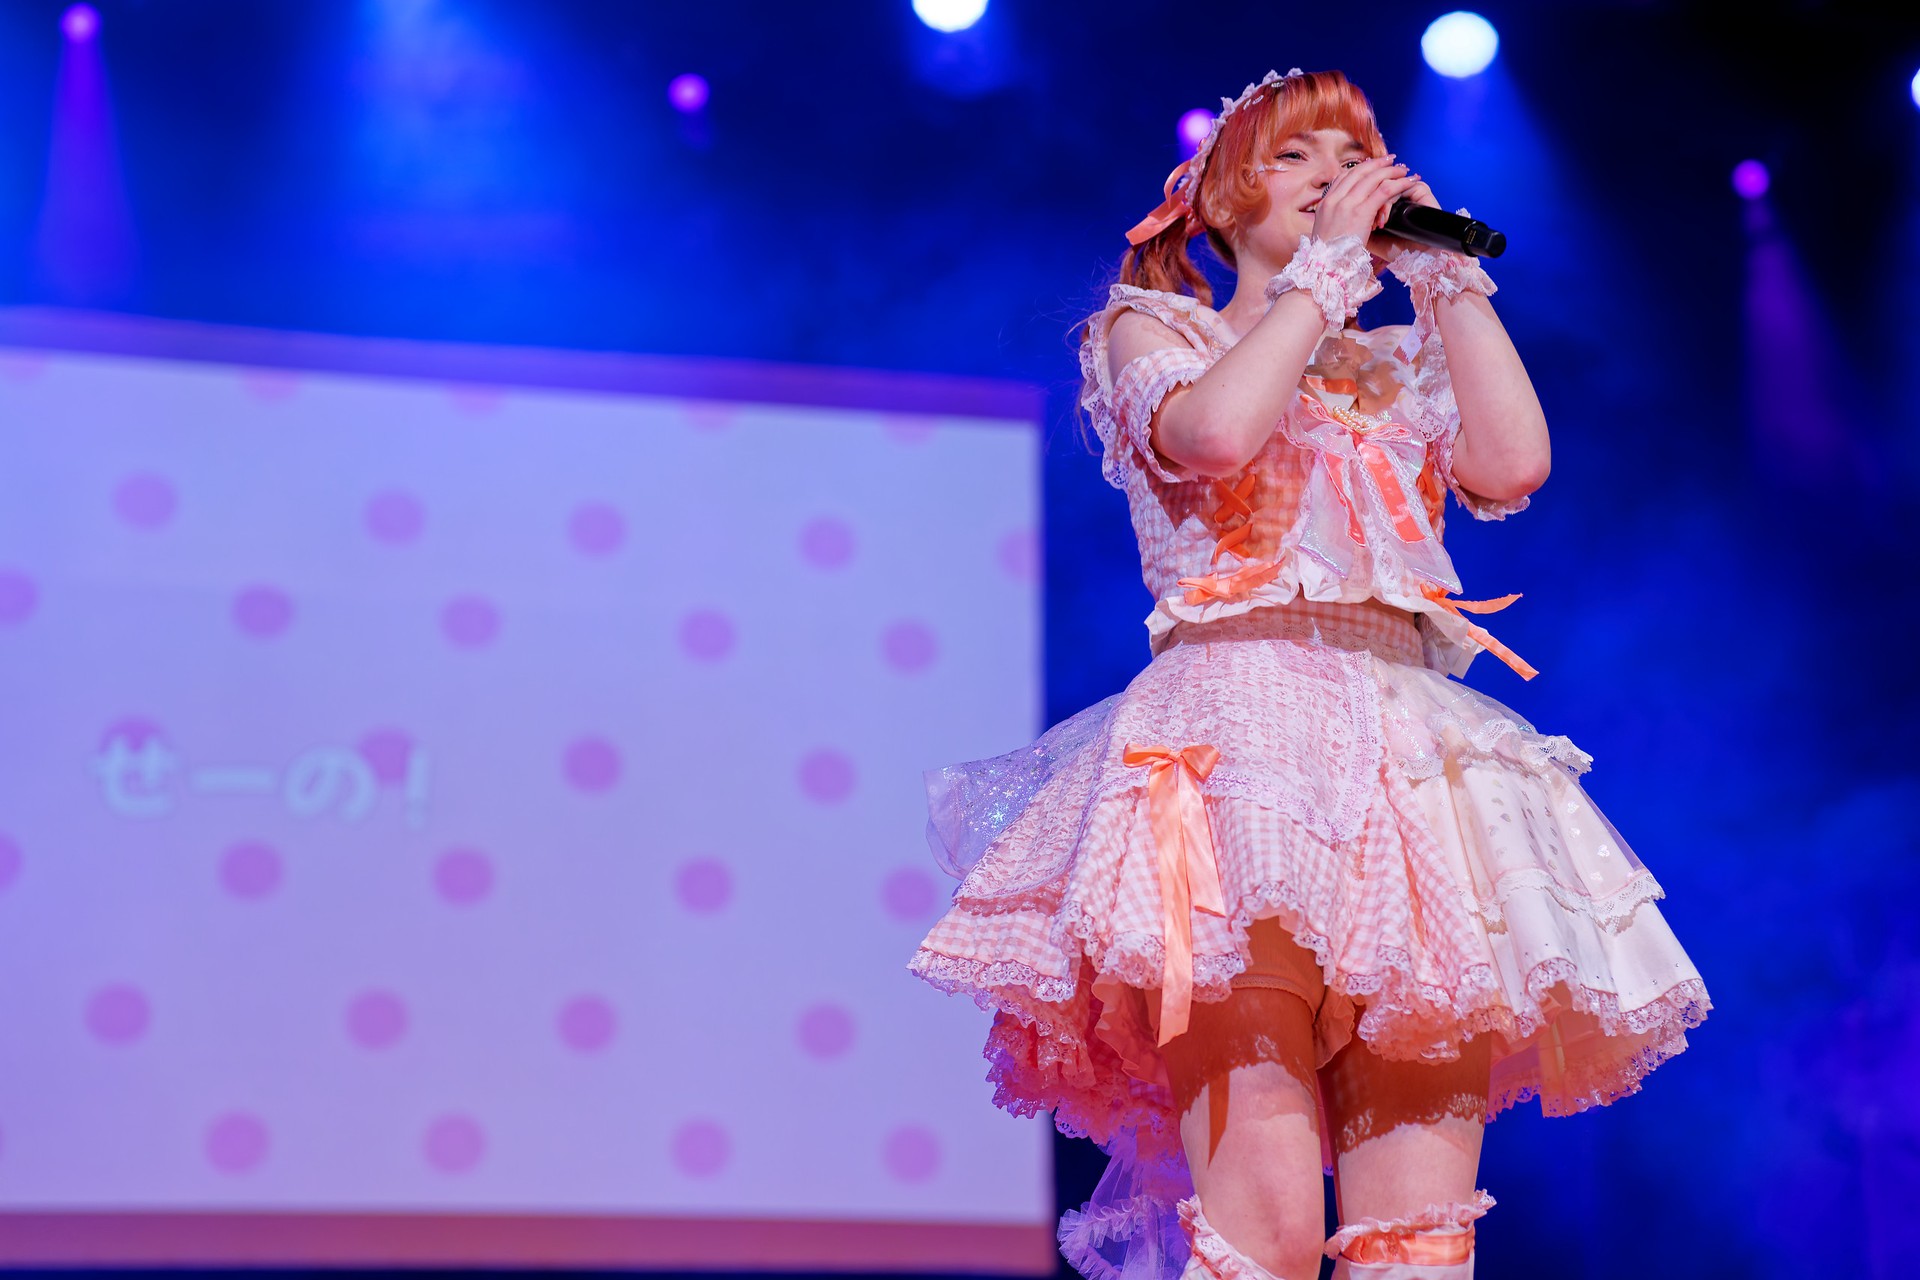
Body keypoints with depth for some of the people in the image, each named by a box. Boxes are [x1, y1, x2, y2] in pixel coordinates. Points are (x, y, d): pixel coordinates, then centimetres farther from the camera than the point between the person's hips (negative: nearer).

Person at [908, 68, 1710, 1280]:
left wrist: (1444, 273, 13)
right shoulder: (1150, 330, 18)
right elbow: (1215, 432, -7)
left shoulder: (1401, 367, 28)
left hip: (1410, 755, 4)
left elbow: (1514, 464, 5)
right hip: (1236, 718, -4)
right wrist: (1327, 268, 3)